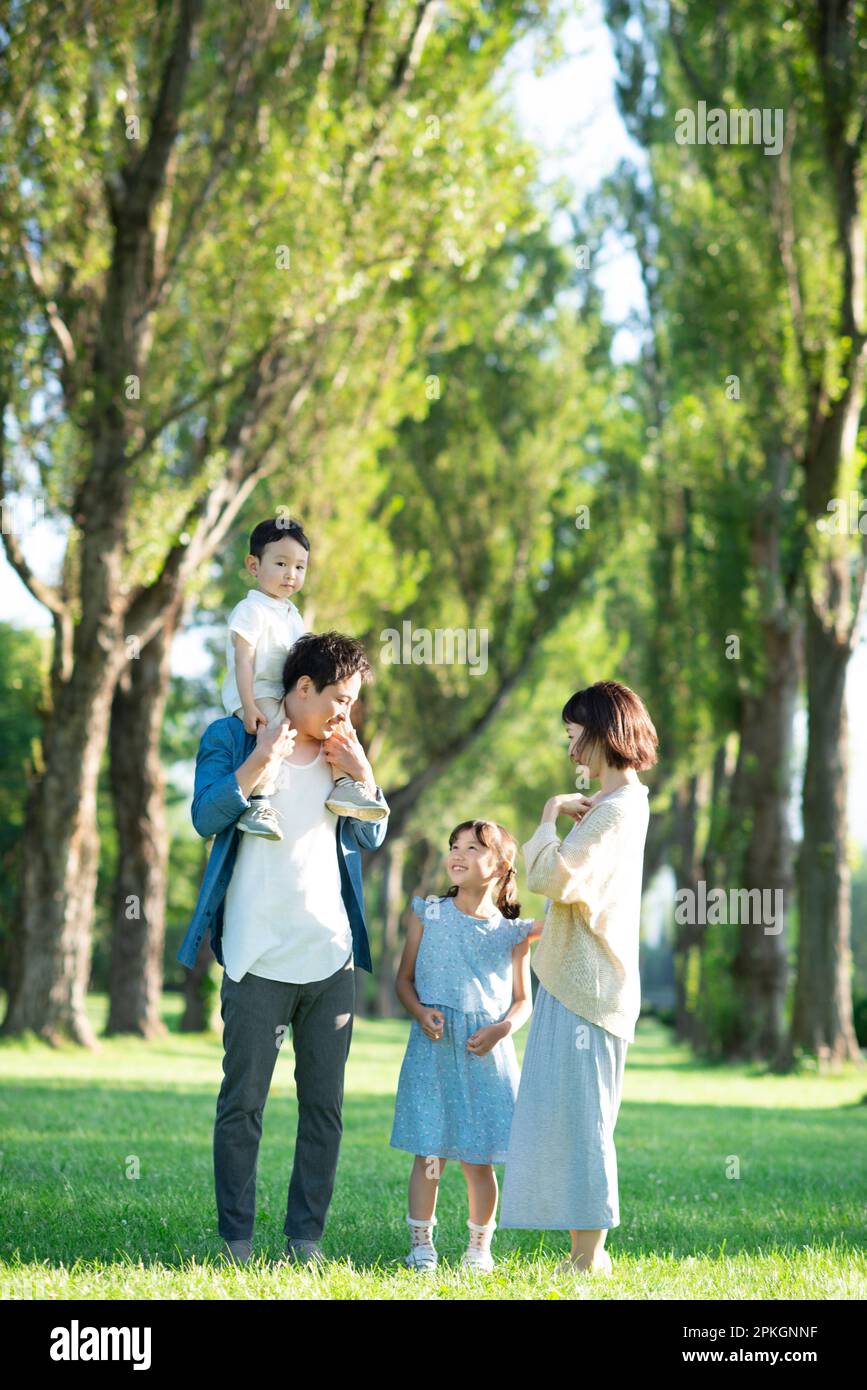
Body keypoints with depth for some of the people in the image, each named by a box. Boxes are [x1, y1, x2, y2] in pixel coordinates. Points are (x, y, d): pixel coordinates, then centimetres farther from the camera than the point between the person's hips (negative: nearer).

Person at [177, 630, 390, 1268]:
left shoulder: (343, 748, 14)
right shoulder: (232, 738, 1)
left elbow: (373, 837, 14)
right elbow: (207, 817, -10)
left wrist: (363, 774, -1)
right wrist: (259, 760, -20)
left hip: (331, 956, 5)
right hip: (259, 956, -4)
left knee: (325, 1104, 5)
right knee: (242, 1102, -2)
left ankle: (306, 1237, 11)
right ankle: (237, 1238, 5)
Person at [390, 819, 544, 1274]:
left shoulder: (511, 933, 5)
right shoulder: (429, 916, 6)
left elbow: (523, 1000, 9)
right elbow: (404, 980, 9)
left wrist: (502, 1028, -11)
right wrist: (420, 1012, -10)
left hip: (486, 1053, 0)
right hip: (432, 1049, 0)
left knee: (479, 1159, 3)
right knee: (429, 1154, -4)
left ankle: (479, 1246, 18)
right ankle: (421, 1244, 7)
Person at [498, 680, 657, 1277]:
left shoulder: (614, 811, -16)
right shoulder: (626, 802, 16)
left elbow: (550, 875, -26)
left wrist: (553, 811, -12)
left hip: (586, 984, -10)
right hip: (573, 978, 10)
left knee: (579, 1119, -6)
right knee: (566, 1118, 13)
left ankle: (591, 1256, -1)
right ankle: (585, 1251, 18)